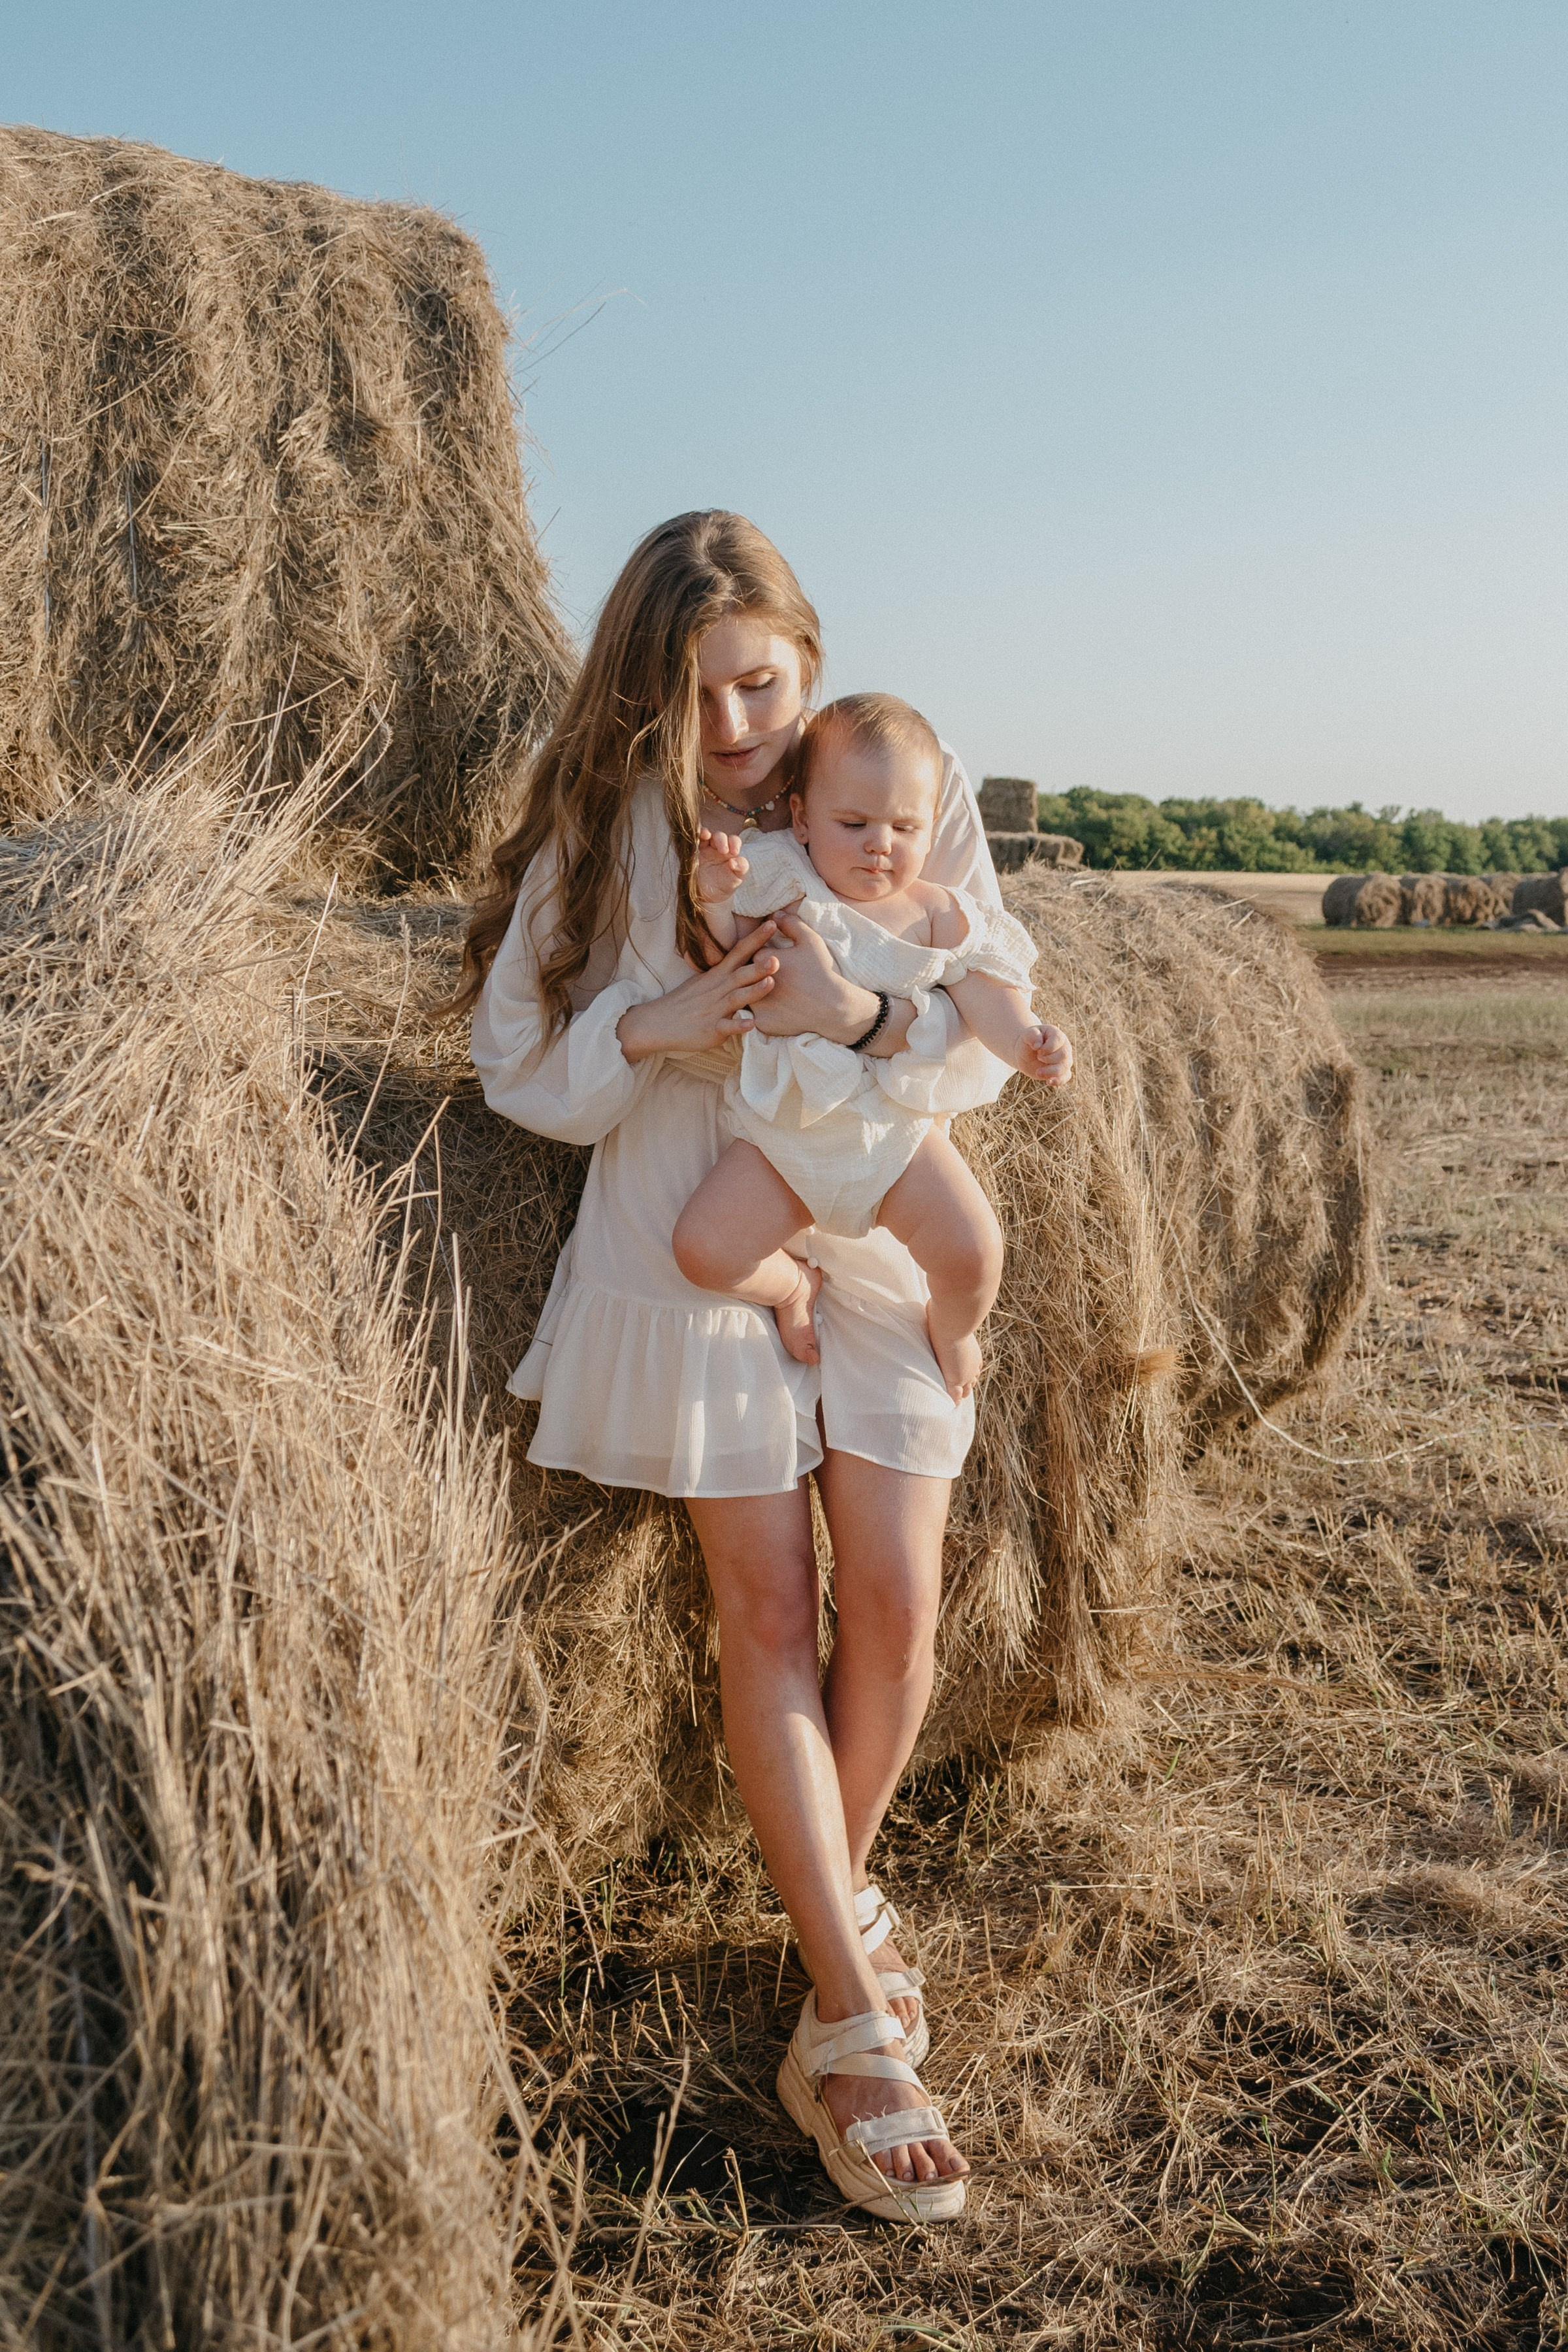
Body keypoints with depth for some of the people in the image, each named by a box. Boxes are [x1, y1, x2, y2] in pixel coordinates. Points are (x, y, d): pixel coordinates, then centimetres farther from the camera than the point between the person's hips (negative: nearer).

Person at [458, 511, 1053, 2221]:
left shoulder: (913, 785, -4)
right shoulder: (603, 822, -4)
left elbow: (984, 1049, -4)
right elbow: (522, 1063, -3)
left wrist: (860, 1013, -26)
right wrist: (650, 1026, -23)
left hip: (876, 1239, 2)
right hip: (693, 1245, -1)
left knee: (897, 1607, 0)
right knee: (768, 1615, -1)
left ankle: (833, 1893, 30)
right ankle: (851, 2029, 6)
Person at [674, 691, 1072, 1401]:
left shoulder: (934, 914, -2)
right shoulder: (780, 888, -3)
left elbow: (981, 990, -11)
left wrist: (1025, 1040, -32)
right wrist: (716, 901, -21)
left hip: (895, 1131, 0)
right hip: (783, 1134, 1)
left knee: (971, 1250, -16)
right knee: (702, 1250, -14)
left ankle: (951, 1328, 23)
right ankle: (792, 1285, 23)